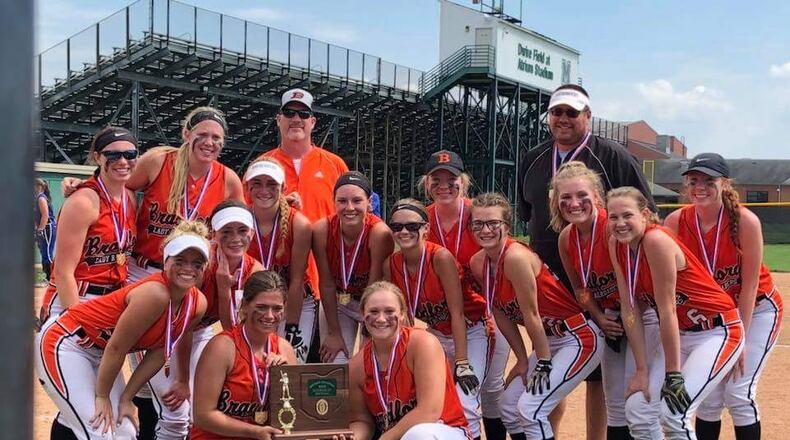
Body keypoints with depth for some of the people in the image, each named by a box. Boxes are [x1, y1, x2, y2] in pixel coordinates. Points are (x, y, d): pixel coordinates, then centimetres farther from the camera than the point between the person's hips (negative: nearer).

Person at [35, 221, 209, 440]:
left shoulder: (197, 305, -8)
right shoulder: (154, 293, -31)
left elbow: (159, 352, 0)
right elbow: (116, 347, -24)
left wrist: (126, 398, -1)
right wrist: (102, 396, -13)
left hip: (100, 354, 8)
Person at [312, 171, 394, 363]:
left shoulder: (379, 233, -28)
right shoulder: (322, 230, -21)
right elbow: (327, 284, -13)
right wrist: (334, 333, -11)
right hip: (337, 303, 2)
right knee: (334, 365, -5)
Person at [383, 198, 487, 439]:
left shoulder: (441, 257, -25)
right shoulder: (390, 265, -9)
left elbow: (457, 313, -24)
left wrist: (462, 363, -25)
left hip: (469, 331, -5)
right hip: (436, 333, 6)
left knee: (464, 403, -18)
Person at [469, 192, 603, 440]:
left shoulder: (516, 256, -25)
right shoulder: (477, 263, -1)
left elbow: (531, 314, -21)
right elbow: (501, 314, 6)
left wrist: (543, 364, -15)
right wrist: (523, 360, 6)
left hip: (579, 338, -9)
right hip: (549, 340, 9)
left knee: (530, 409, -14)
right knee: (509, 407, 13)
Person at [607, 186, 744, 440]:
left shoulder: (656, 240, -25)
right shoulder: (616, 245, -4)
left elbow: (667, 310, -24)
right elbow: (629, 309, -3)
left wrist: (673, 375, -20)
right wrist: (642, 370, -5)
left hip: (717, 331, -8)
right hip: (679, 333, 8)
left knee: (674, 414, -19)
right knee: (634, 409, -1)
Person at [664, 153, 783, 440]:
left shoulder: (745, 221, -24)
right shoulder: (675, 222, -16)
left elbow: (750, 285, -19)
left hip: (757, 309, -3)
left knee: (738, 392, -12)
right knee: (709, 396, 1)